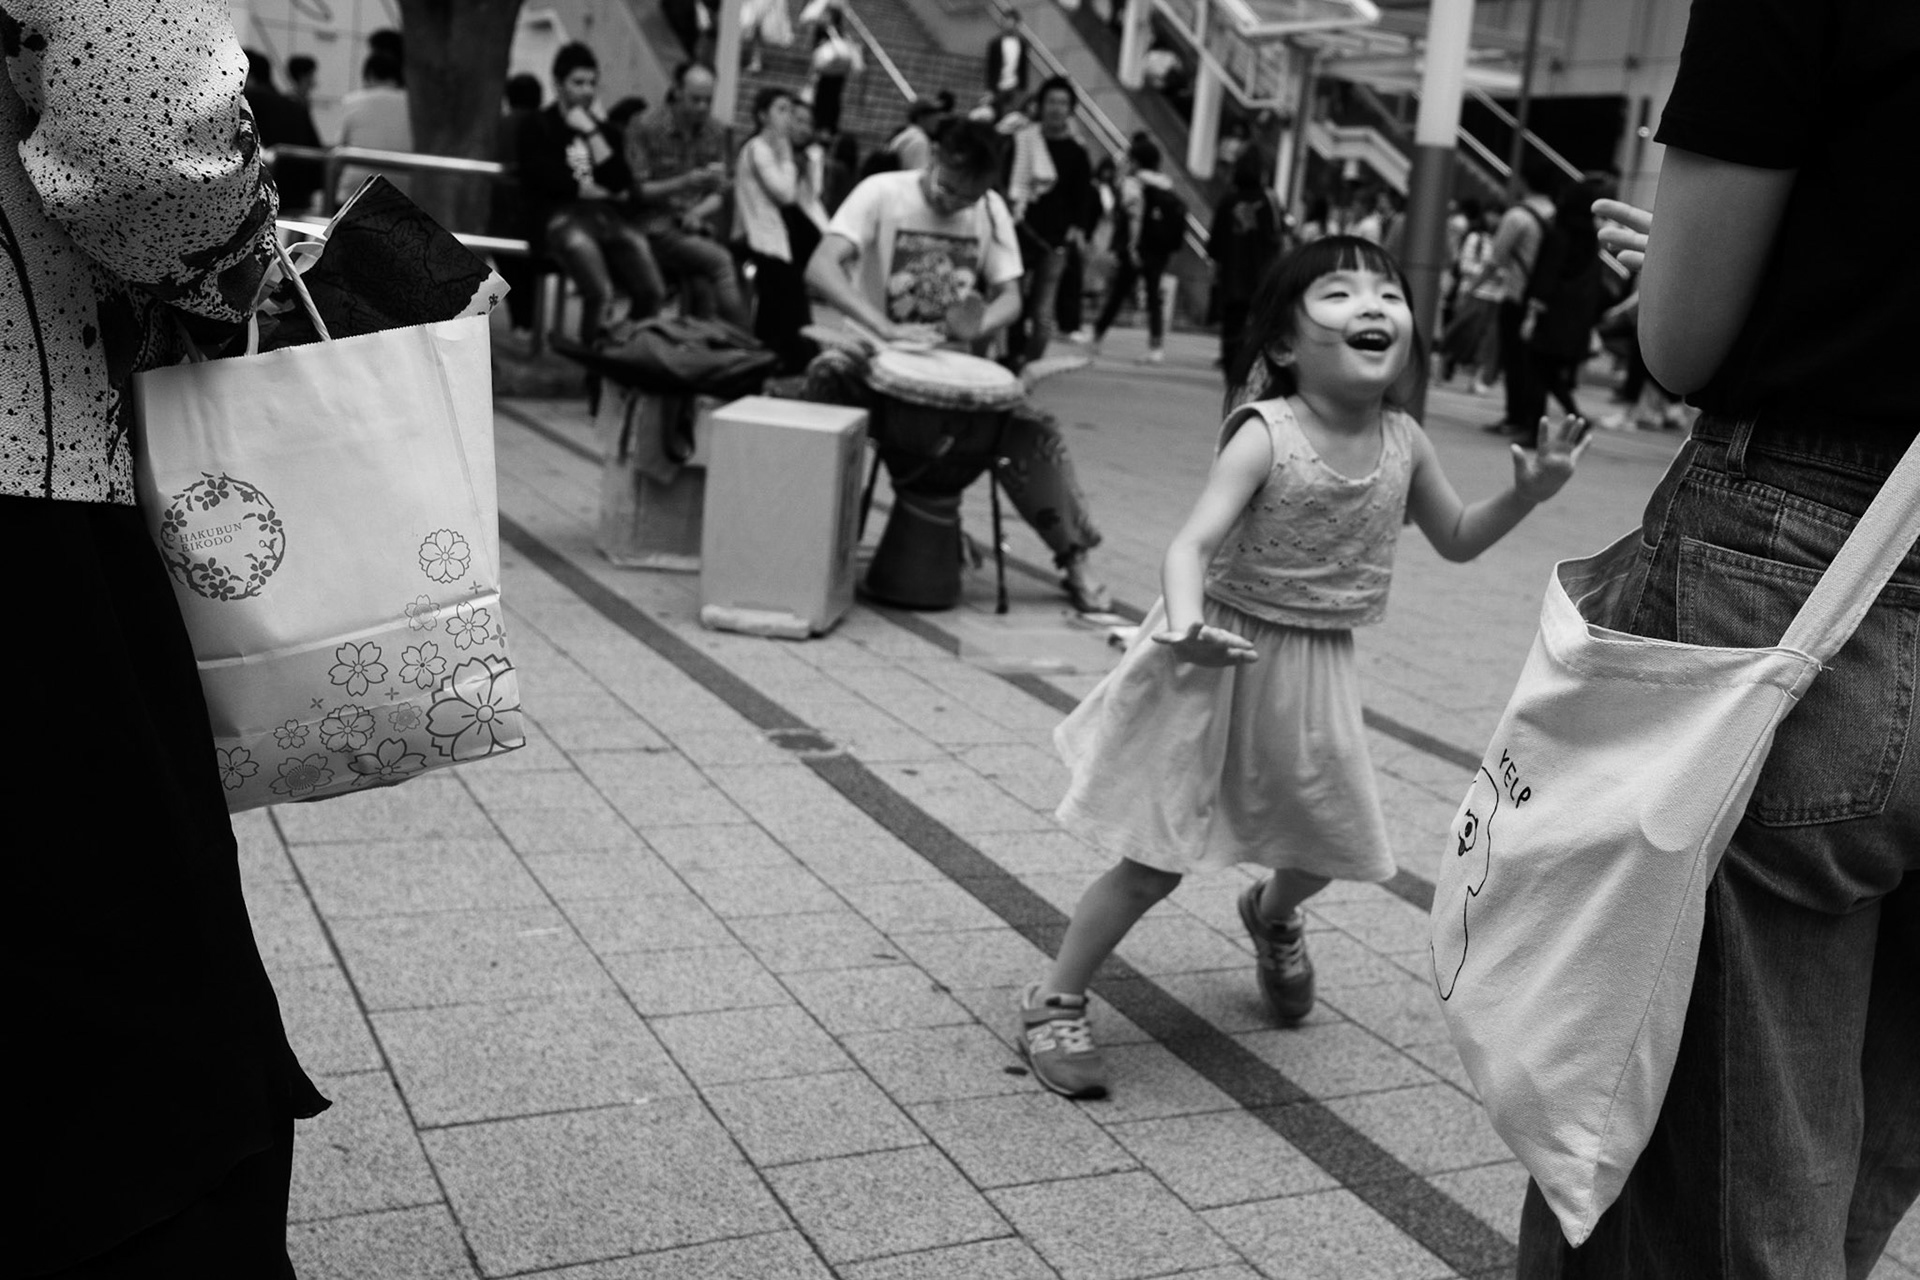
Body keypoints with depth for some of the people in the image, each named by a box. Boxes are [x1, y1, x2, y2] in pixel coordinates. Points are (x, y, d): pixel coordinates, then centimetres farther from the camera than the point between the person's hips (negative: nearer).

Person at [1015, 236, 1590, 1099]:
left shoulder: (1403, 443, -4)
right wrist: (1183, 621, -53)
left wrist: (1526, 495, -5)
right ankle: (1054, 1003, 16)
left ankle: (1272, 915, 53)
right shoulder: (1265, 436, -22)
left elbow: (1455, 540, 12)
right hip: (1223, 659, -5)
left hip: (1313, 673, 6)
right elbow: (1192, 543, -33)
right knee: (1156, 859, -1)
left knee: (1331, 842, 17)